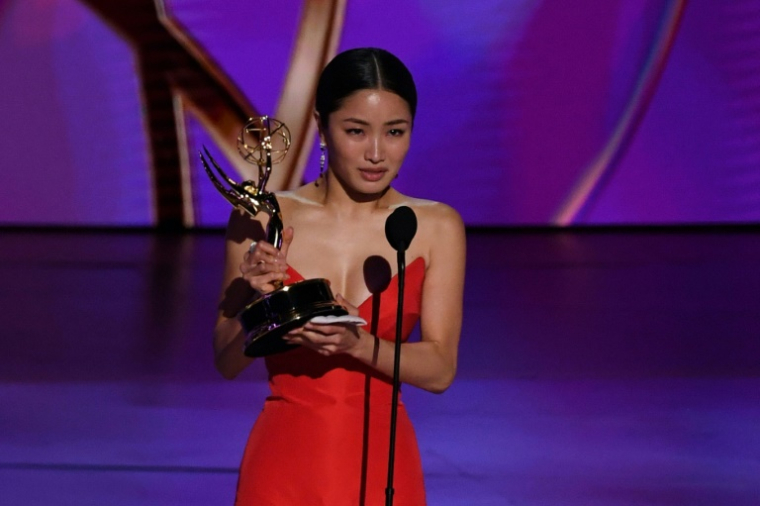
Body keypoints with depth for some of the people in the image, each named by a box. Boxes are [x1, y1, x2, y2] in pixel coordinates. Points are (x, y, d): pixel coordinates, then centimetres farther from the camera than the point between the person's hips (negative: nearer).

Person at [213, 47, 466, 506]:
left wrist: (357, 344, -21)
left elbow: (440, 368, -5)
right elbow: (228, 362, 1)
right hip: (285, 465, 0)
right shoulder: (264, 221, -2)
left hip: (380, 468, 0)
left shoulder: (436, 228, -1)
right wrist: (256, 303, -17)